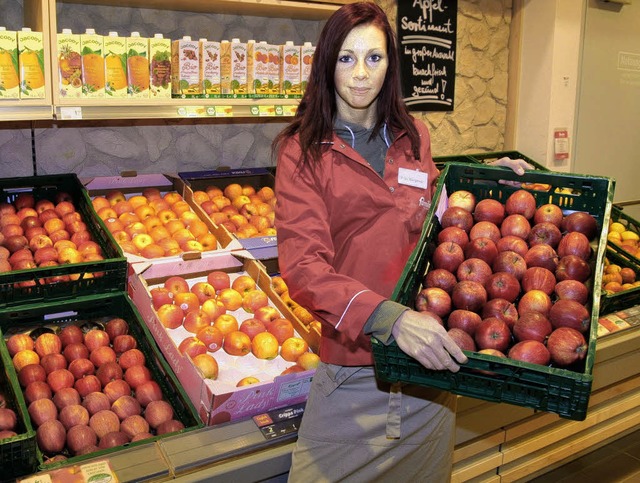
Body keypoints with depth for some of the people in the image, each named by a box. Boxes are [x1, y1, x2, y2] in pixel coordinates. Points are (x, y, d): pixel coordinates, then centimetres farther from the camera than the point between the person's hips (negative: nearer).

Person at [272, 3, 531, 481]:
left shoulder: (414, 138, 5)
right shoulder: (302, 150, -8)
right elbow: (302, 267, -18)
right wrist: (389, 318, -31)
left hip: (428, 352, 4)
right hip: (351, 360, -3)